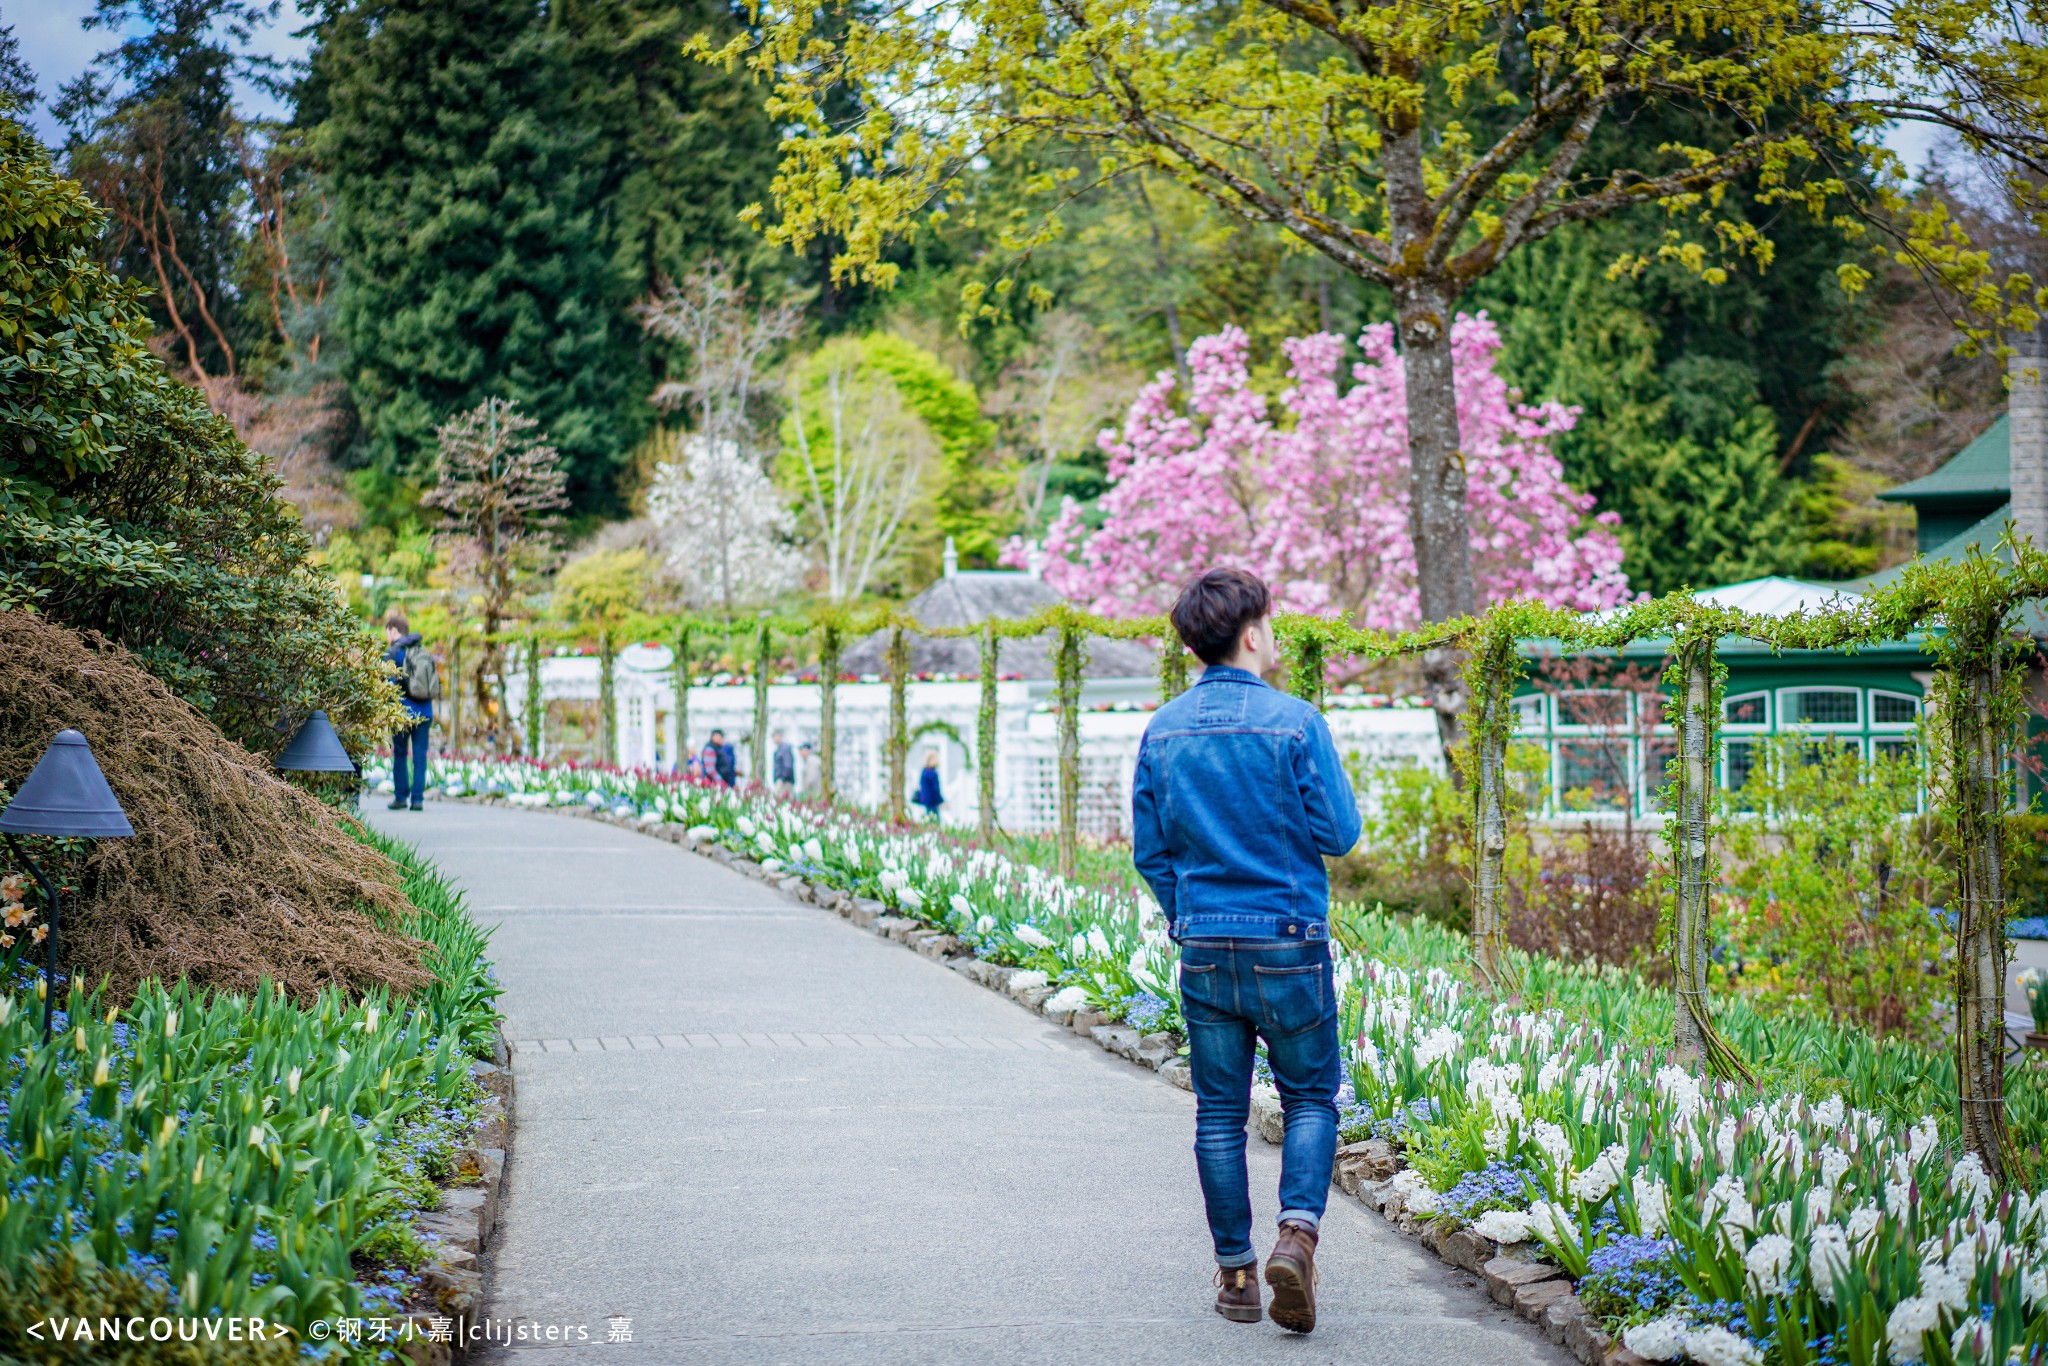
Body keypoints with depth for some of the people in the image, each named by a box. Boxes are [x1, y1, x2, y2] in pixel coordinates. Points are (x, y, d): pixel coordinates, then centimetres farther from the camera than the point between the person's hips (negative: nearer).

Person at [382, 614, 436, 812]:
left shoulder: (393, 653, -3)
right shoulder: (424, 652, 14)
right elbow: (435, 684, 16)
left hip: (403, 712, -4)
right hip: (425, 712, 4)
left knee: (399, 754, 7)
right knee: (420, 755, 4)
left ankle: (401, 796, 6)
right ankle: (418, 799, 0)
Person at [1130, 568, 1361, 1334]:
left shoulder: (1163, 731, 3)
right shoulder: (1294, 723, -10)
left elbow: (1148, 848, 7)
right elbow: (1339, 833, -8)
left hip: (1204, 946, 3)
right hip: (1287, 941, -3)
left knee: (1219, 1112, 10)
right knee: (1310, 1099, 10)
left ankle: (1236, 1273, 14)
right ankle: (1297, 1232, -11)